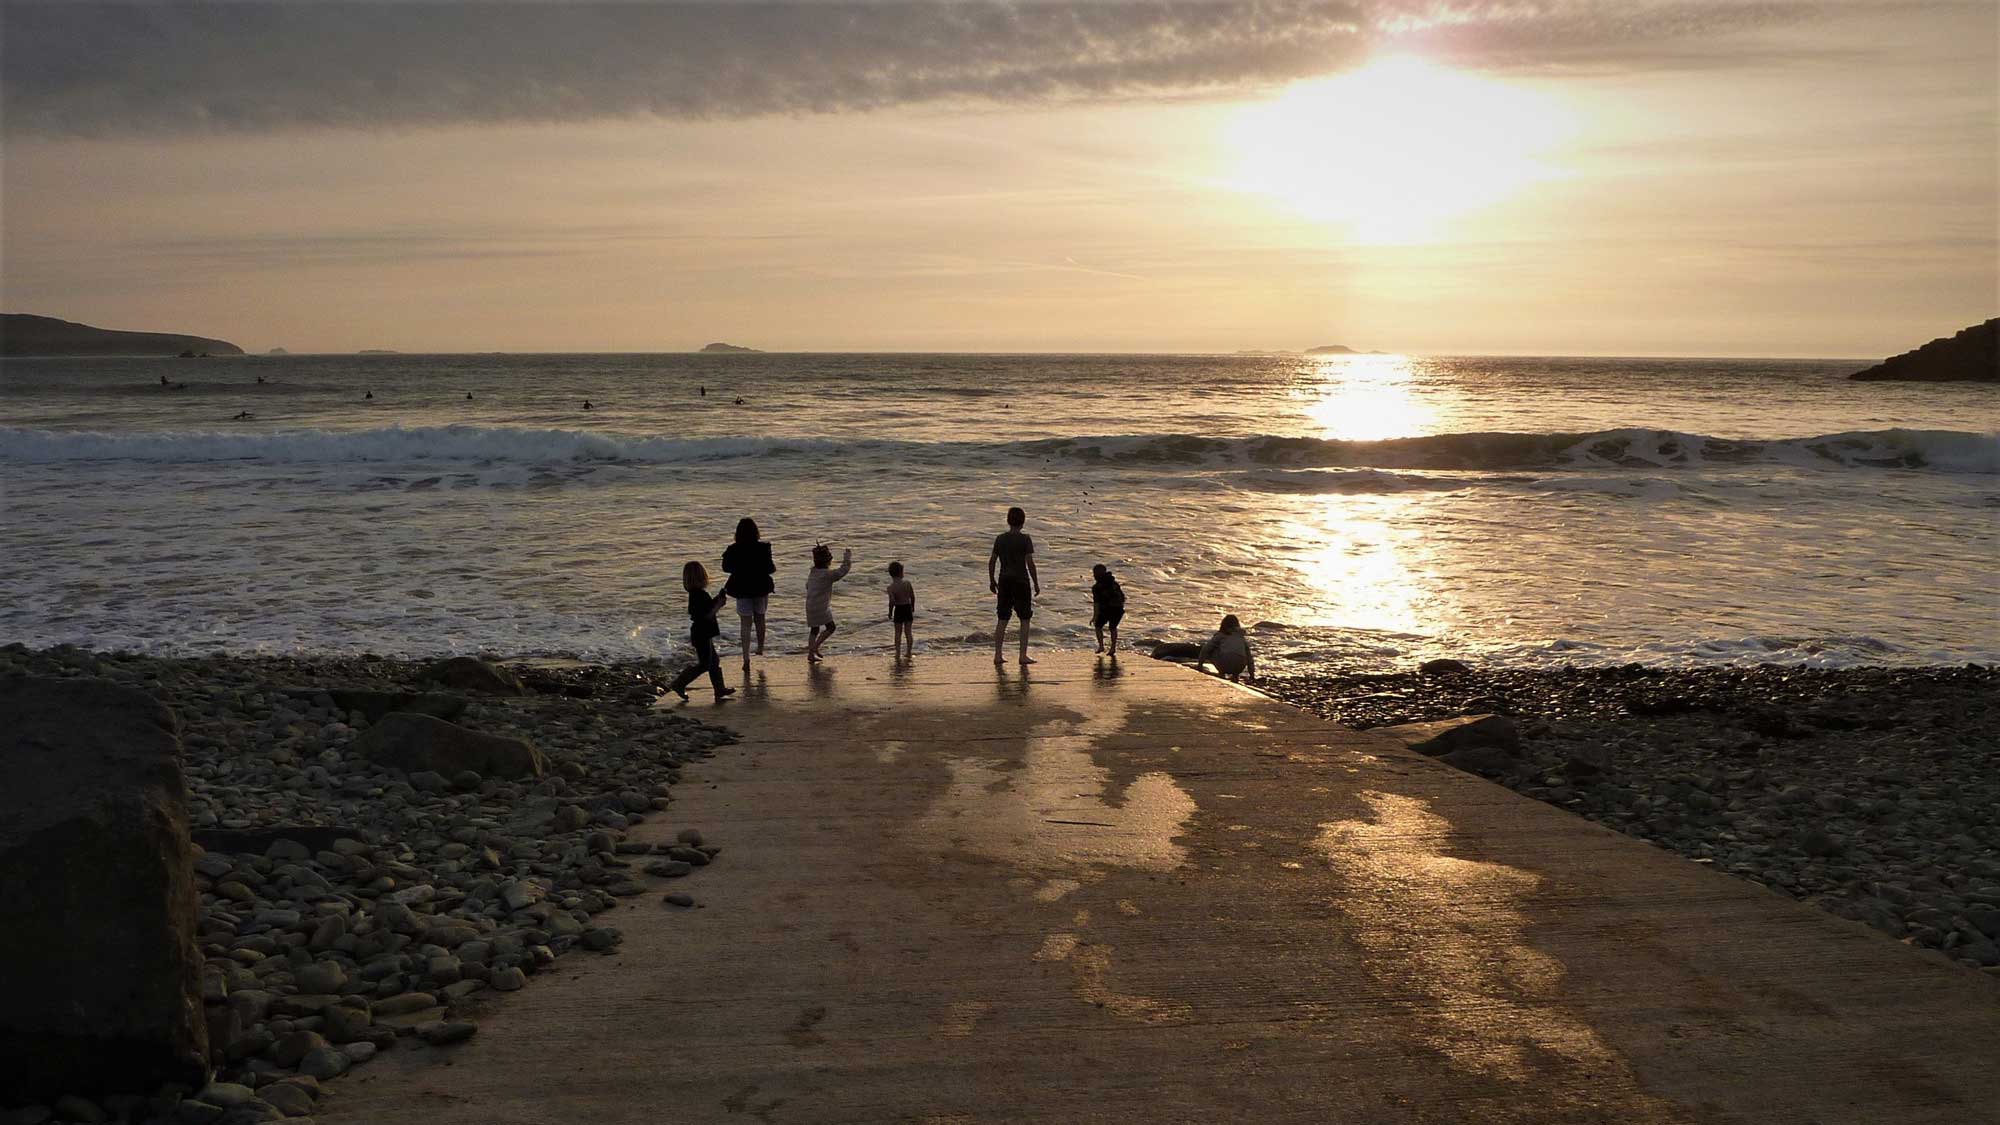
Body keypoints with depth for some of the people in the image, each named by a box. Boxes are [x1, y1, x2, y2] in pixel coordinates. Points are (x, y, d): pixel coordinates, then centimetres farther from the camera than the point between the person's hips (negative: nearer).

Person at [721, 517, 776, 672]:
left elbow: (726, 567, 0)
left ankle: (746, 659, -3)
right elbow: (768, 568, -16)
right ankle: (760, 648, 39)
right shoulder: (763, 548, -14)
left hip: (743, 590, 0)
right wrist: (774, 568, 5)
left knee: (746, 624, 4)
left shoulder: (733, 550, -11)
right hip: (761, 589, 0)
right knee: (760, 619, 23)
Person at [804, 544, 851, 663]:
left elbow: (807, 586, 22)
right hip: (821, 607, -8)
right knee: (830, 627, -1)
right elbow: (841, 572, -15)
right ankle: (815, 647, -8)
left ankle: (811, 655, 13)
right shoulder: (826, 574, -16)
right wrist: (847, 559, -3)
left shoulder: (812, 572, 9)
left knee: (814, 630, 13)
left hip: (810, 605, 8)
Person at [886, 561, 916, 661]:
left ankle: (898, 654, 12)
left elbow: (892, 601, -21)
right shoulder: (907, 582, -6)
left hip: (899, 609, -3)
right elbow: (913, 596, 0)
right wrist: (913, 607, 16)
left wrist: (890, 613, -7)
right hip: (908, 608, 3)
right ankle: (909, 653, 20)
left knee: (898, 633, 9)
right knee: (908, 632, 13)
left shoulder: (891, 587, -16)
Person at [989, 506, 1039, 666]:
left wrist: (992, 580, 16)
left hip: (1004, 581, 4)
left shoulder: (1000, 538, 4)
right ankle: (1023, 656, 3)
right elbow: (1030, 563, -12)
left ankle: (997, 655, 7)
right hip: (1021, 581, -4)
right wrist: (1036, 583, -5)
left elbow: (992, 561, 5)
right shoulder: (1025, 539, -8)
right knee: (1024, 620, 5)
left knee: (1002, 620, 9)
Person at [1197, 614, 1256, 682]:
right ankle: (1236, 674, 14)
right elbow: (1249, 657, 26)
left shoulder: (1220, 635, 15)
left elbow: (1205, 649, 9)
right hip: (1239, 668, 3)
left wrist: (1199, 664, 21)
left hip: (1224, 666, -3)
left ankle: (1222, 672, 12)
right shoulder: (1243, 637, 24)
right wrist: (1252, 676, 33)